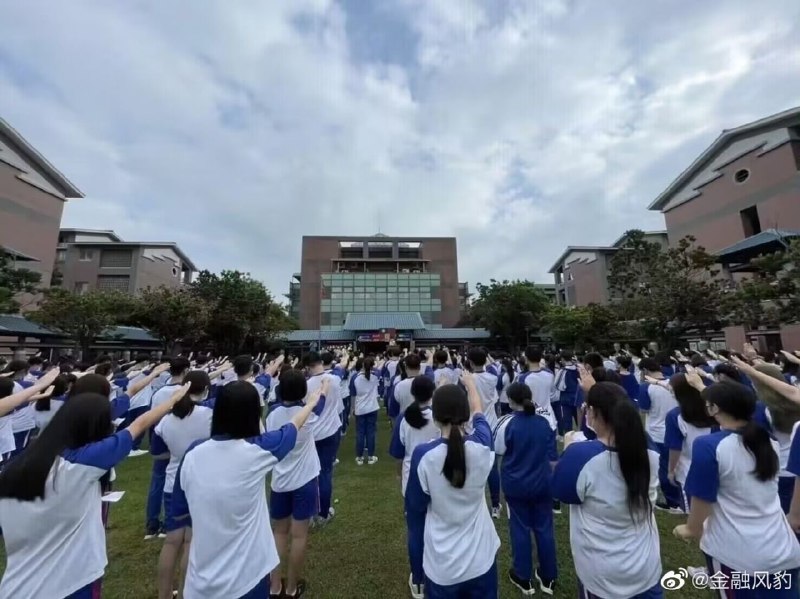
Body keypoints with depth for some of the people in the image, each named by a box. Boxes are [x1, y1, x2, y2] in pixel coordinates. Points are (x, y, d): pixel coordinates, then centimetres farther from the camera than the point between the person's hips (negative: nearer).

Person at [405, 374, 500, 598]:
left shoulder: (423, 456, -24)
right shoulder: (481, 447, -19)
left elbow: (415, 508, -10)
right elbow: (478, 413, 2)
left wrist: (418, 547, 10)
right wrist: (471, 384, 21)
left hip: (442, 563, -2)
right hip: (480, 557, 2)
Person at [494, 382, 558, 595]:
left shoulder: (507, 423, -19)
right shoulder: (545, 421, -7)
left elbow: (497, 450, -7)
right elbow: (553, 457, 1)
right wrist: (552, 479, 15)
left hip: (515, 485, -3)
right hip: (542, 483, 3)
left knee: (520, 528, 13)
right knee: (545, 528, 17)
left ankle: (523, 578, 28)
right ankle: (548, 578, 33)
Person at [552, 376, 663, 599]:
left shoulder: (581, 455, -30)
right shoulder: (650, 455, -15)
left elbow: (562, 493, -11)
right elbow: (619, 417, 4)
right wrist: (595, 391, 14)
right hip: (647, 569, 3)